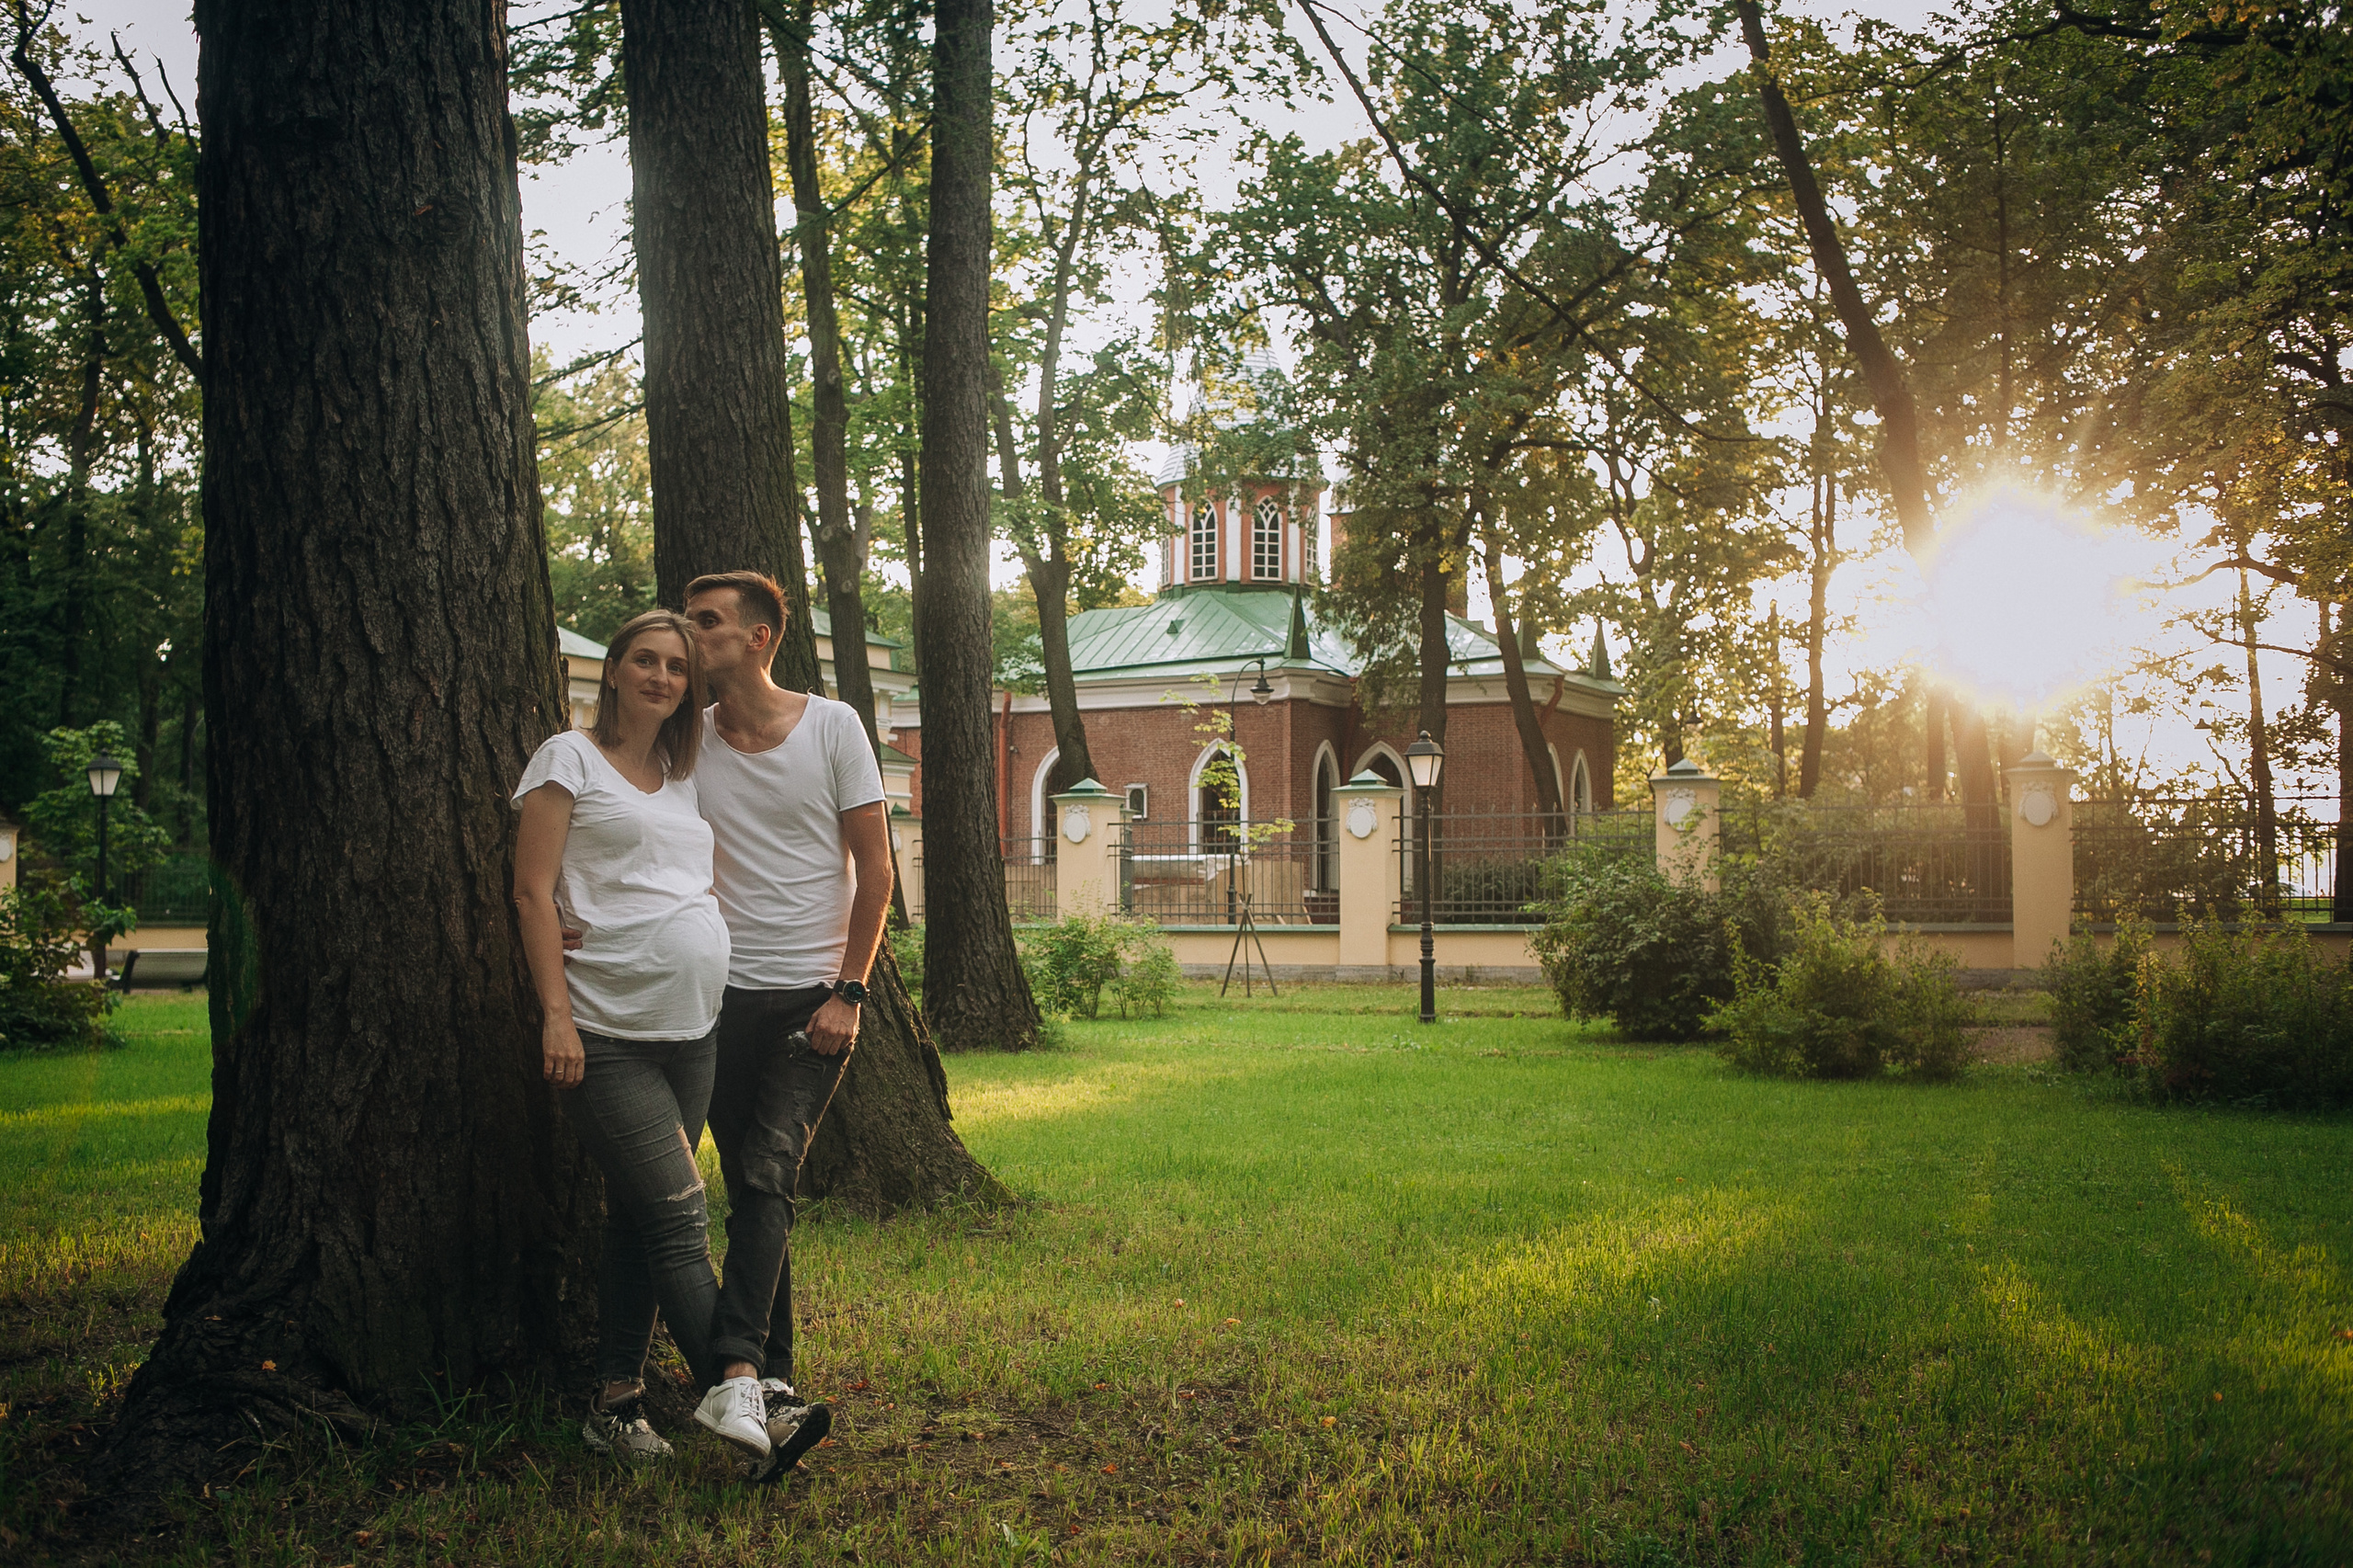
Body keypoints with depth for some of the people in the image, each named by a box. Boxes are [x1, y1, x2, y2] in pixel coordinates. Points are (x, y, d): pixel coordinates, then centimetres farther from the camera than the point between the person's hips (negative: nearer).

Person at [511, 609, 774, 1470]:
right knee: (680, 1216, -12)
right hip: (606, 1037, -6)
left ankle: (615, 1405, 15)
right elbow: (534, 892, -6)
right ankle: (731, 1389, -11)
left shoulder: (685, 777, 18)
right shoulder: (568, 760, 0)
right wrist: (556, 1014, -14)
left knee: (638, 1221, 9)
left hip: (694, 1029, 6)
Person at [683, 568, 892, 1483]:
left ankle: (738, 1371, -25)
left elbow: (874, 868, -1)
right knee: (752, 1190, 4)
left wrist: (848, 993, -8)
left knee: (767, 1173, -17)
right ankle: (775, 1387, 8)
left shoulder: (832, 726, -2)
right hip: (724, 994, 3)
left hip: (815, 995, -3)